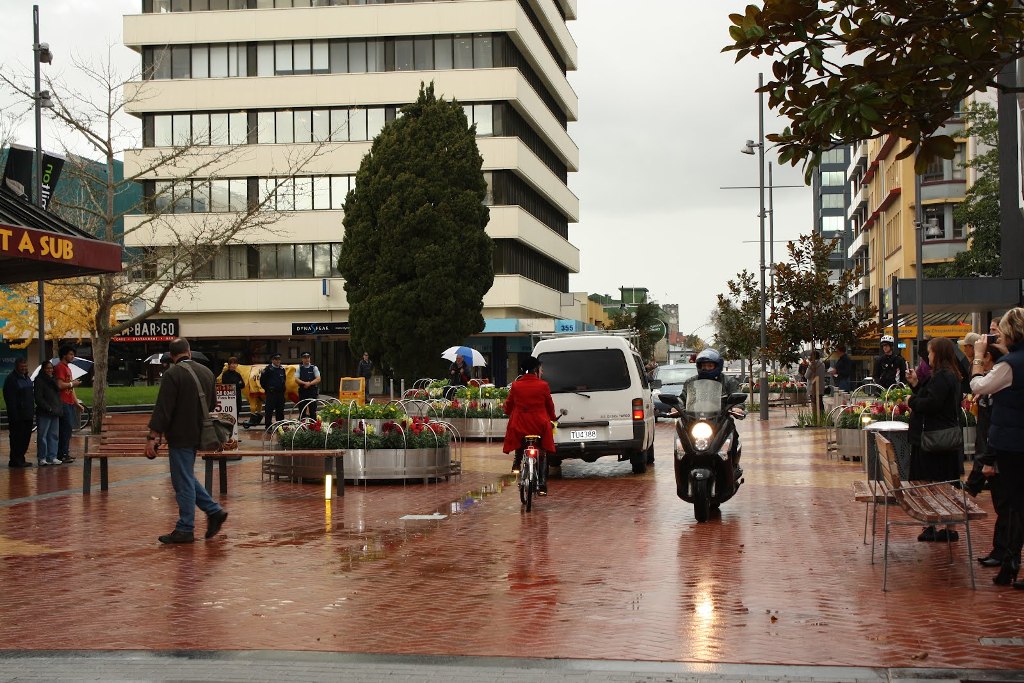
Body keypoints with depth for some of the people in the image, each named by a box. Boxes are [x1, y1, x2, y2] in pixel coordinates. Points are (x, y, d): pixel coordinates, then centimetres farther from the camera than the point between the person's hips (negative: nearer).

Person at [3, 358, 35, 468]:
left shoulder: (27, 378, 16)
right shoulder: (11, 379, -11)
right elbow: (10, 400, -15)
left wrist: (32, 411, 15)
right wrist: (14, 415, -20)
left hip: (28, 415, 8)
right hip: (18, 416, -8)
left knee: (26, 438, 11)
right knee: (17, 438, -4)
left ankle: (20, 459, 18)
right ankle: (15, 461, 1)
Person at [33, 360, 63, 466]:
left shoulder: (53, 380, 19)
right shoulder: (39, 381, -5)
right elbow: (38, 398, -12)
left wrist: (59, 408, 11)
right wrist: (49, 408, -16)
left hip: (55, 413, 8)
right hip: (44, 413, -8)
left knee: (54, 435, 7)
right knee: (42, 435, -5)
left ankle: (52, 457, 12)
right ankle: (42, 458, -2)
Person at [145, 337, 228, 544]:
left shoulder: (172, 374, -15)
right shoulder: (206, 372, 9)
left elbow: (163, 408, -19)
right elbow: (213, 403, 19)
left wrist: (153, 436, -18)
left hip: (180, 436, -8)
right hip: (198, 434, 8)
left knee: (183, 482, -1)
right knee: (186, 478, 20)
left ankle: (185, 530, 4)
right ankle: (214, 511, 14)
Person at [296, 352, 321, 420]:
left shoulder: (314, 368, 5)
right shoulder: (299, 368, 8)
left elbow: (318, 379, -3)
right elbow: (296, 379, -1)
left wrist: (310, 383, -16)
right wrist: (304, 383, -17)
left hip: (312, 391, -1)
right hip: (302, 391, 1)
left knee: (312, 410, -1)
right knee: (302, 410, 4)